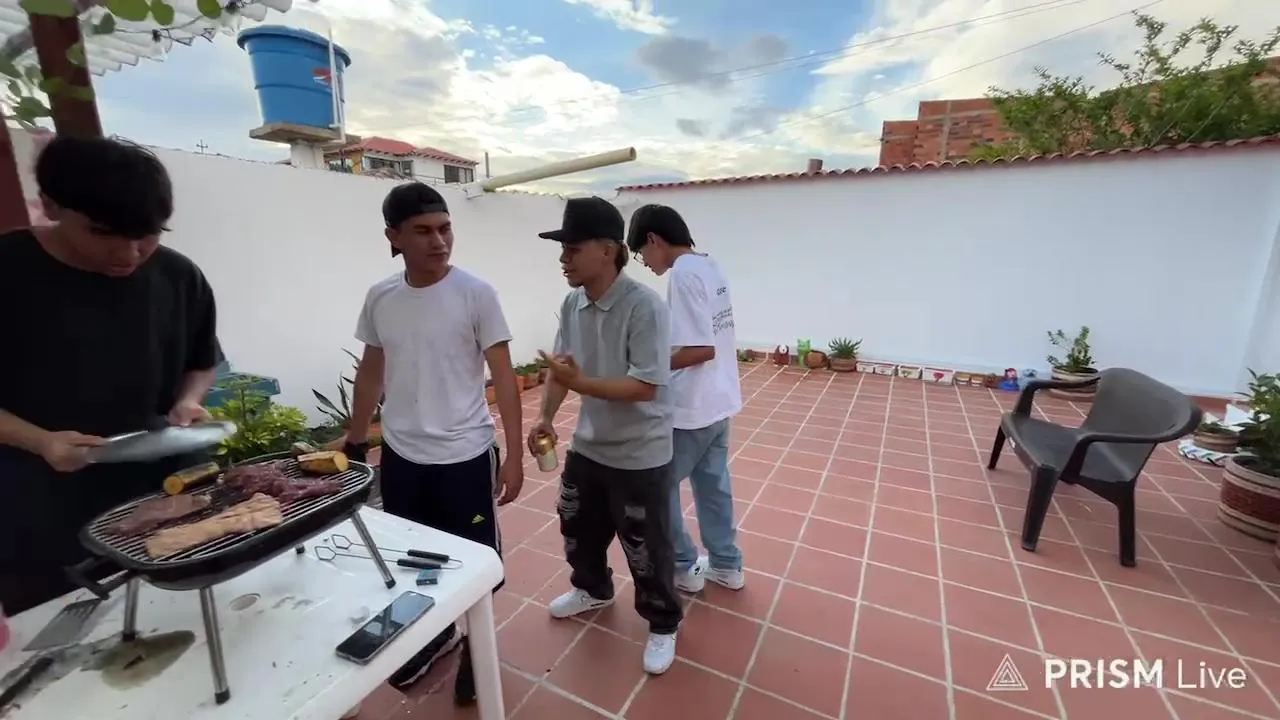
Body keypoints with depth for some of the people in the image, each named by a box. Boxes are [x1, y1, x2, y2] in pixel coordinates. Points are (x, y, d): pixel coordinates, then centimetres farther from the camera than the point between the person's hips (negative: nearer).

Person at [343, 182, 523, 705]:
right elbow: (370, 373, 12)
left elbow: (503, 377, -12)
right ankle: (434, 633, 49)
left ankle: (476, 647, 39)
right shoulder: (379, 298, 0)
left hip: (465, 457, -4)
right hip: (400, 457, 5)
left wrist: (514, 456, -14)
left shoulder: (476, 294, -12)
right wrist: (354, 443, 15)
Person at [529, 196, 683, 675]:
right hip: (587, 446, 7)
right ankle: (593, 589, 55)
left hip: (639, 455, -7)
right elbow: (560, 367, 6)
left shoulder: (644, 307, -24)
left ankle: (663, 625, 38)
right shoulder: (571, 304, -2)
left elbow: (646, 386, -26)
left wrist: (579, 382, -33)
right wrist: (546, 416, -6)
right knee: (578, 527, 26)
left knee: (646, 547, 10)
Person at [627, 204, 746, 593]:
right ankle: (727, 565, 34)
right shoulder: (710, 266, 9)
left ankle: (683, 567, 26)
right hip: (718, 399, 9)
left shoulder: (683, 273, -20)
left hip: (689, 406, -9)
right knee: (713, 482, 20)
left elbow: (701, 349, -25)